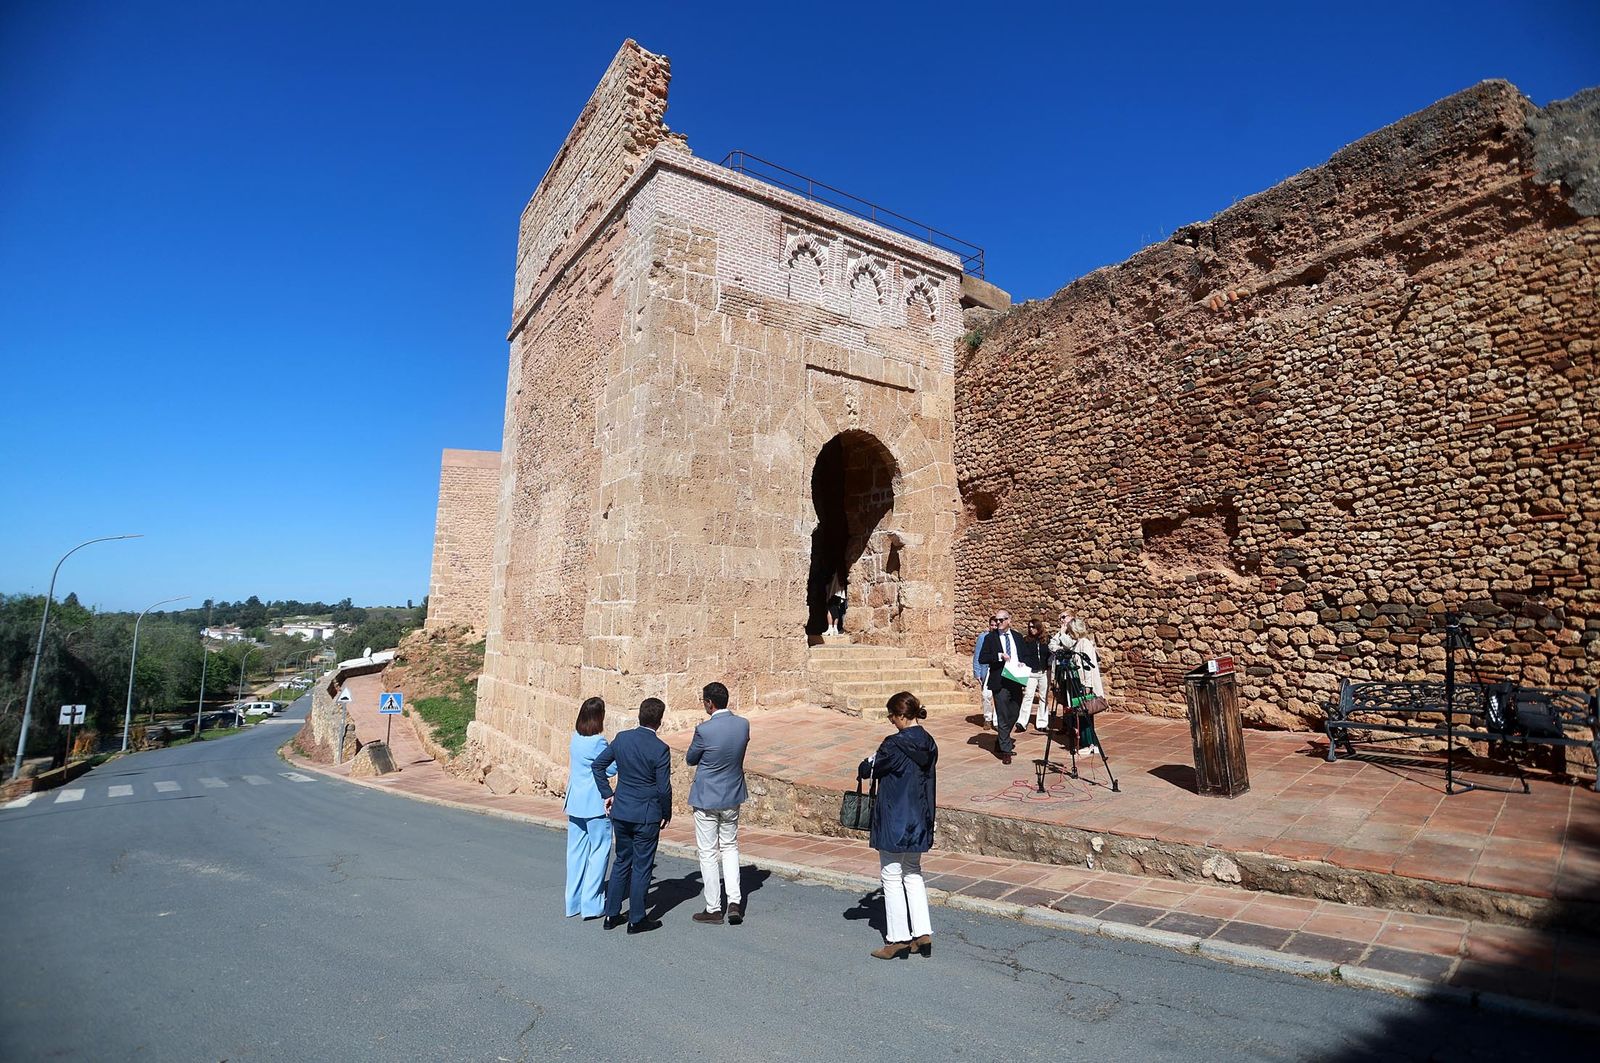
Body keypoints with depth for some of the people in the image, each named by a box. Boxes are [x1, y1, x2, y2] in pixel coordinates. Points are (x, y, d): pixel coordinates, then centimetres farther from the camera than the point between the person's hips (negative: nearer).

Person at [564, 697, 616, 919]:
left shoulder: (576, 738, 5)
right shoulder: (598, 741, -17)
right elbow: (610, 768, -11)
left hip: (575, 802, 8)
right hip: (595, 803, -8)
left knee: (576, 851, 14)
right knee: (599, 851, 3)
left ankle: (573, 902, 22)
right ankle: (591, 904, 5)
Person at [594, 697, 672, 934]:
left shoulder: (622, 738, -3)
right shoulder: (660, 749, -18)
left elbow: (598, 765, 5)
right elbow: (664, 788, -14)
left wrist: (607, 794, 12)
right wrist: (666, 814, 2)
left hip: (620, 811, 5)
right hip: (646, 815, -5)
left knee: (621, 861, 19)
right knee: (642, 866, 8)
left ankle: (612, 914, 27)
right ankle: (636, 919, 17)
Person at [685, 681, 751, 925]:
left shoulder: (704, 730, -24)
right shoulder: (743, 724, -8)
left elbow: (691, 759, -7)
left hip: (706, 799, -5)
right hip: (733, 796, 5)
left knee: (708, 853, 9)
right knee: (730, 847, 20)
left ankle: (713, 909, 18)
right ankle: (735, 901, 13)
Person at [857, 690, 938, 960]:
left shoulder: (894, 744, -22)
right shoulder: (929, 744, 1)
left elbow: (868, 770, -10)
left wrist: (866, 765, 14)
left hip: (894, 822, -7)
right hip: (919, 821, 7)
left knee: (892, 877, 7)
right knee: (913, 873, 20)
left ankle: (898, 938, 15)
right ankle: (922, 931, 20)